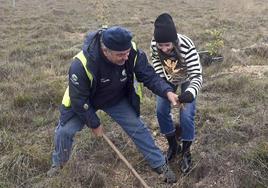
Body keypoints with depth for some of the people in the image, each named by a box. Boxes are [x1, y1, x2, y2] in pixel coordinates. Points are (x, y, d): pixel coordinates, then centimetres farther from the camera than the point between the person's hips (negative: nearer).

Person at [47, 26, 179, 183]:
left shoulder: (132, 52, -32)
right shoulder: (81, 65, -41)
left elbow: (149, 75, -20)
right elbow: (79, 100, -28)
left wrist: (167, 92, -38)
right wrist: (94, 124, -17)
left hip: (117, 99, 3)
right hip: (83, 102, -2)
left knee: (138, 128, 1)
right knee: (65, 131, -4)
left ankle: (160, 164, 20)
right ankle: (58, 163, 30)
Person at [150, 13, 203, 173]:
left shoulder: (187, 47, -40)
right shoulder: (154, 44, -29)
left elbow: (197, 76, -39)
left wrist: (191, 93, -59)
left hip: (187, 79, -3)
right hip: (168, 78, 4)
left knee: (186, 115, -12)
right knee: (161, 111, -2)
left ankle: (186, 152, 12)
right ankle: (173, 146, 22)